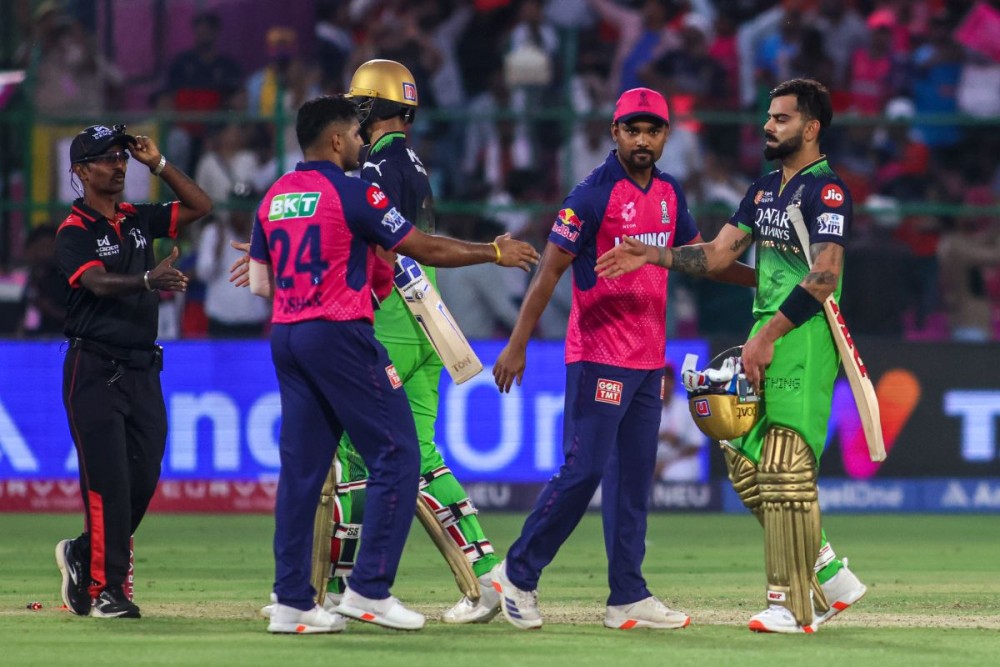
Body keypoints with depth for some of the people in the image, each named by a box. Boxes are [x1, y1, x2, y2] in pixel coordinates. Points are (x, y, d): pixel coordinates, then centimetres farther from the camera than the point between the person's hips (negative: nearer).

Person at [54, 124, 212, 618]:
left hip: (143, 371, 6)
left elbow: (200, 206, 17)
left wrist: (158, 165, 6)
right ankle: (103, 590, -3)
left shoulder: (139, 221, 14)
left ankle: (84, 555, 25)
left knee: (142, 480, 4)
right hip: (94, 369, -6)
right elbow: (98, 282, -23)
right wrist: (148, 280, -41)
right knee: (108, 481, -9)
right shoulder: (74, 232, -6)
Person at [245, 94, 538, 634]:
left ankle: (291, 602, 4)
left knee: (301, 466, 8)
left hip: (285, 337, 8)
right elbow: (426, 249, -5)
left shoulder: (274, 197, 12)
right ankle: (368, 591, -8)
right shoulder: (353, 193, -8)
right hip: (339, 335, -8)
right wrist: (494, 253, 6)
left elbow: (259, 283, 17)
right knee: (396, 455, -2)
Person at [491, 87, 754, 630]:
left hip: (649, 359, 7)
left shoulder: (669, 193, 10)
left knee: (635, 476, 7)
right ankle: (517, 575, 2)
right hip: (599, 356, -7)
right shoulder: (594, 194, -12)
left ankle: (628, 597, 10)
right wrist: (517, 345, -18)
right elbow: (550, 269, -13)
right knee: (584, 469, -10)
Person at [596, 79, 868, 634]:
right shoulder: (764, 190, 18)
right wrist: (651, 255, 6)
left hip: (805, 339, -9)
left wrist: (769, 335, -21)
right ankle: (831, 577, 17)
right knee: (745, 464, 9)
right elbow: (717, 254, 18)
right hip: (766, 337, 10)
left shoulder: (826, 191, -10)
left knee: (785, 472, -11)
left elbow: (823, 278, -19)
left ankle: (792, 605, -7)